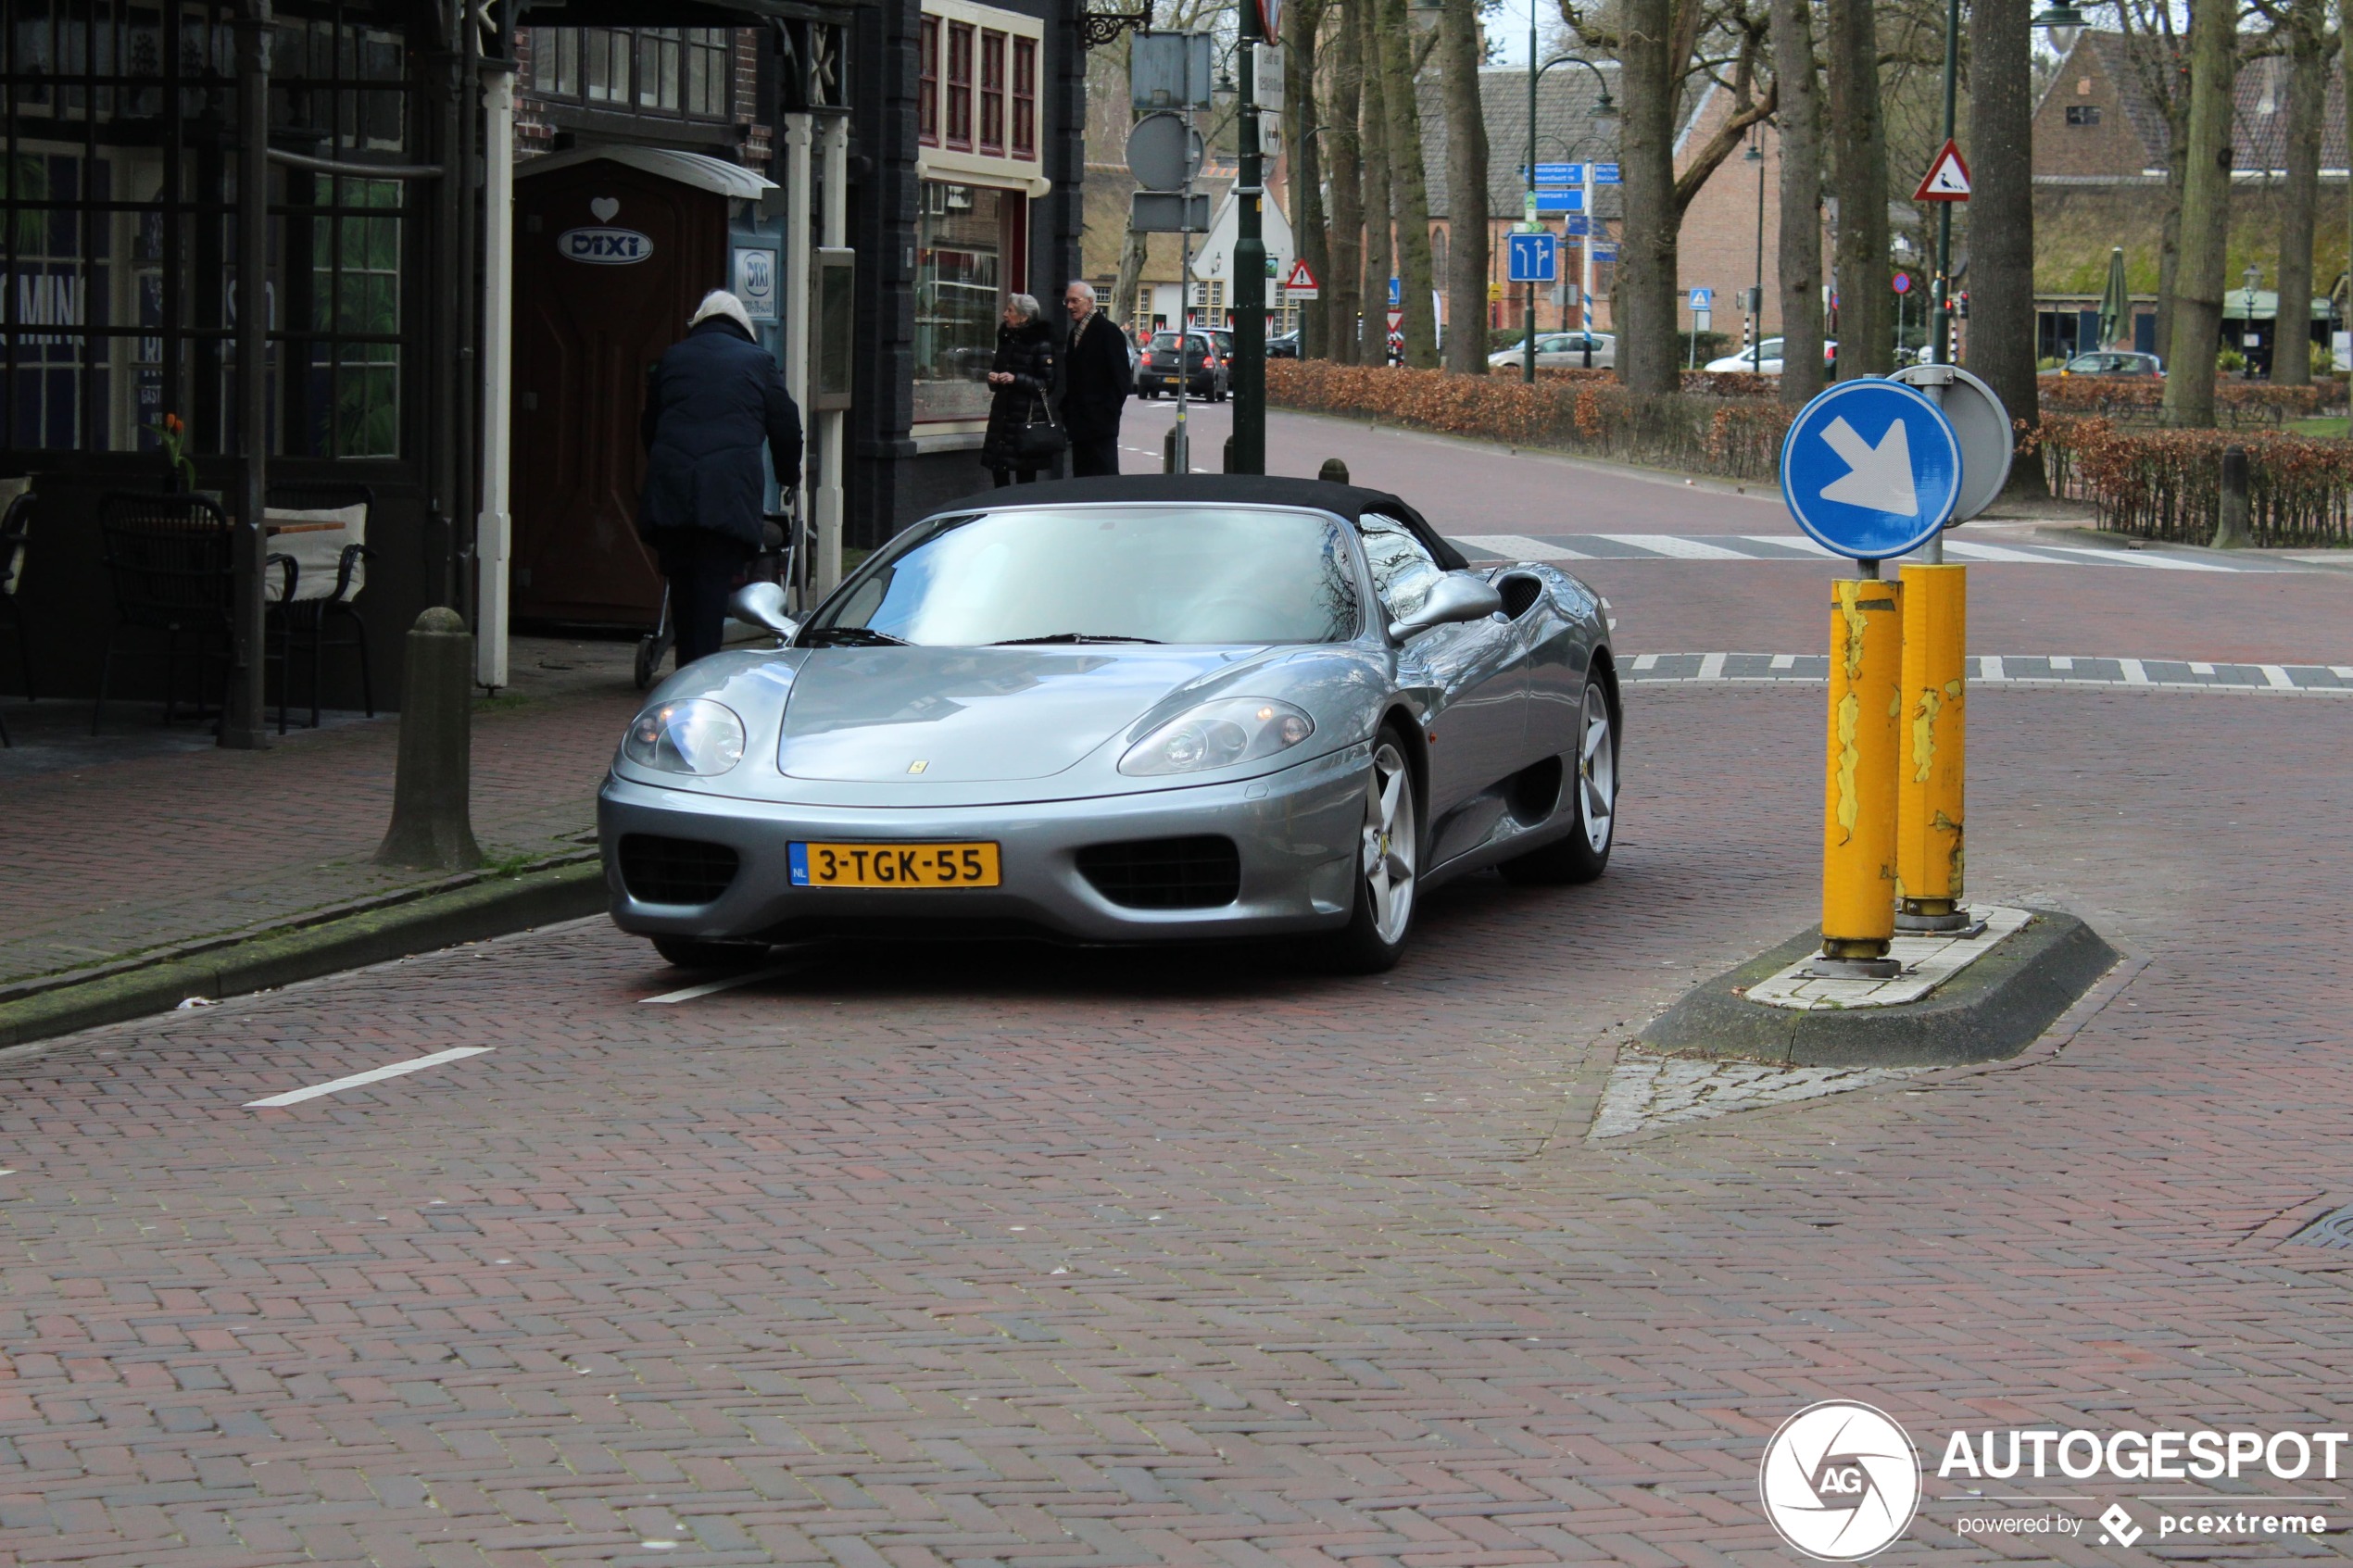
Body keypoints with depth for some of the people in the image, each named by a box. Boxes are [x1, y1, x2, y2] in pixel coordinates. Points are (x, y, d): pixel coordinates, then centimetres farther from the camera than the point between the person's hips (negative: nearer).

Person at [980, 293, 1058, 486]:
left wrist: (1016, 379, -20)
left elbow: (1048, 384, -11)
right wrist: (993, 378, 3)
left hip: (1028, 417, -7)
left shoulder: (1040, 343, -8)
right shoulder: (1006, 338, 13)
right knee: (998, 471, 4)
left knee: (1025, 476, -4)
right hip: (1003, 415, 7)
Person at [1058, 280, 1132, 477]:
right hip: (1080, 424, 8)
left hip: (1100, 425, -8)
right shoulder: (1075, 334, 17)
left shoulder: (1109, 333, -8)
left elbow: (1122, 380, -12)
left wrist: (1108, 413, -16)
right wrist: (1067, 412, 14)